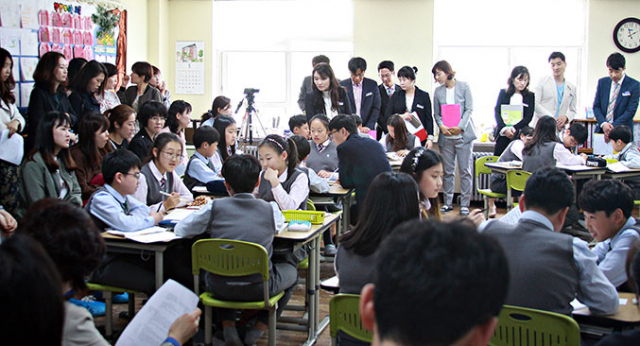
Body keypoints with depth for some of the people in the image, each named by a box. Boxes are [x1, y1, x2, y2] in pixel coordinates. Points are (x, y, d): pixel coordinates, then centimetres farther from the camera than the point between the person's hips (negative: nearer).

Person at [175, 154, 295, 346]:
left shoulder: (215, 207, -4)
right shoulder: (269, 209, -3)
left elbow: (180, 230, 6)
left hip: (220, 287, 2)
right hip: (258, 288, -2)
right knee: (290, 269, 29)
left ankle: (228, 325, 20)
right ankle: (257, 329, 19)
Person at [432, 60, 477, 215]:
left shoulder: (463, 86, 0)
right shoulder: (438, 91, 8)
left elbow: (469, 109, -3)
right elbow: (436, 113, 10)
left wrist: (460, 127, -15)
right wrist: (441, 126, -10)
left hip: (463, 134, -3)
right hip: (446, 136, 3)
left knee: (465, 170, -1)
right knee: (448, 171, 7)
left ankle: (465, 204, 5)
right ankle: (448, 202, 16)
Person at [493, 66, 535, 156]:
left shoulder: (530, 96, 9)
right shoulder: (503, 93, 11)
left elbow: (529, 117, 1)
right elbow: (497, 112, 1)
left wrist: (514, 129, -14)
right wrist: (504, 128, -15)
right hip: (503, 135, 1)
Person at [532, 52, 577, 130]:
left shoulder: (572, 88, 17)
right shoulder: (543, 81, 7)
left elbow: (573, 110, 22)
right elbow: (534, 104, -3)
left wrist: (566, 117, -3)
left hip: (558, 130, 3)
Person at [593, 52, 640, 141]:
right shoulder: (602, 82, 9)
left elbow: (631, 111, -8)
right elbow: (596, 106, 8)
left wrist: (613, 127, -17)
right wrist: (603, 123, -10)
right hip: (602, 130, 3)